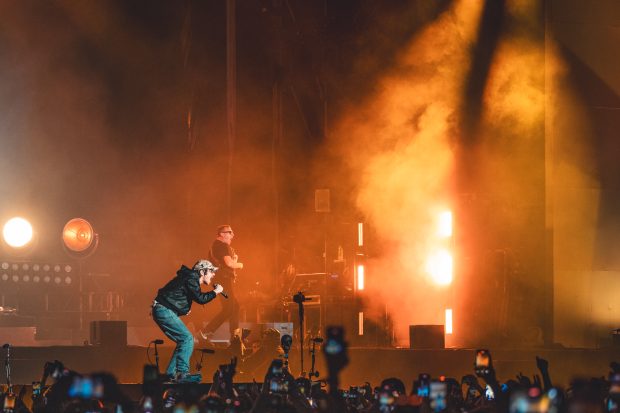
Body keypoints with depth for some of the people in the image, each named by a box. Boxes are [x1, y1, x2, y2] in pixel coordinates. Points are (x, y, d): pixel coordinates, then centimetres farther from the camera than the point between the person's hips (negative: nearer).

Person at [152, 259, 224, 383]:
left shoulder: (191, 278, 20)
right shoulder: (191, 279, -11)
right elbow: (200, 299, -17)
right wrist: (215, 292, -6)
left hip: (162, 311, 11)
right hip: (165, 311, -11)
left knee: (183, 341, 13)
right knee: (187, 338, -14)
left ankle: (171, 373, 11)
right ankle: (182, 373, -19)